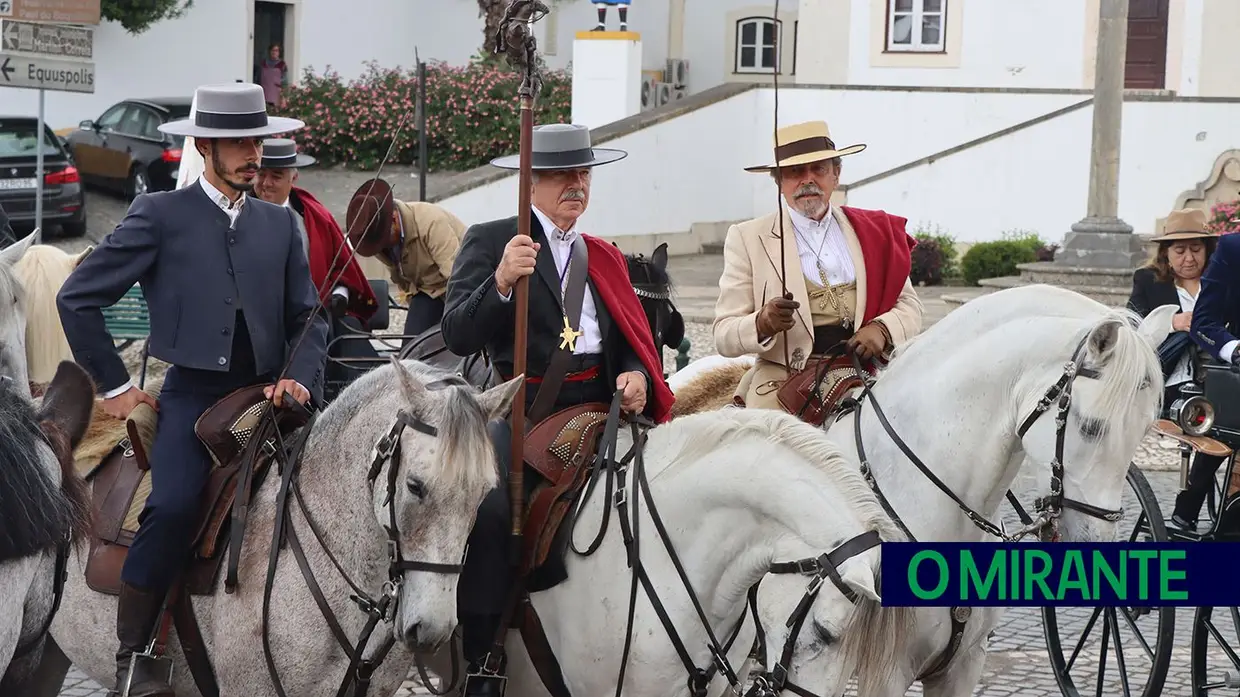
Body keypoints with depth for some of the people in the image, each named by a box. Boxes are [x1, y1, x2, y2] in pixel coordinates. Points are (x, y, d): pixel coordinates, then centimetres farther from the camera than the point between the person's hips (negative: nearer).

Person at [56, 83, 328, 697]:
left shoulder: (279, 223, 15)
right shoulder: (160, 215, 1)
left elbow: (308, 317, 18)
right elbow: (77, 299, 1)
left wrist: (299, 377, -2)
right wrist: (114, 386, 1)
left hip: (266, 394, 5)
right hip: (192, 395, -5)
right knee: (173, 507, -27)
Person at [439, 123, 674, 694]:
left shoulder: (604, 258, 23)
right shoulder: (489, 242, 5)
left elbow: (633, 342, 22)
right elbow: (458, 336, -7)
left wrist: (637, 376, -1)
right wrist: (500, 282, -24)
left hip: (599, 407, 5)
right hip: (522, 411, -5)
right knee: (490, 508, -28)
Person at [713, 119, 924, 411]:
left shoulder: (874, 231, 17)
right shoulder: (747, 239, 8)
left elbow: (910, 307, 17)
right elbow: (724, 337, 4)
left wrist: (881, 329, -6)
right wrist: (763, 323, -19)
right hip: (785, 379, -3)